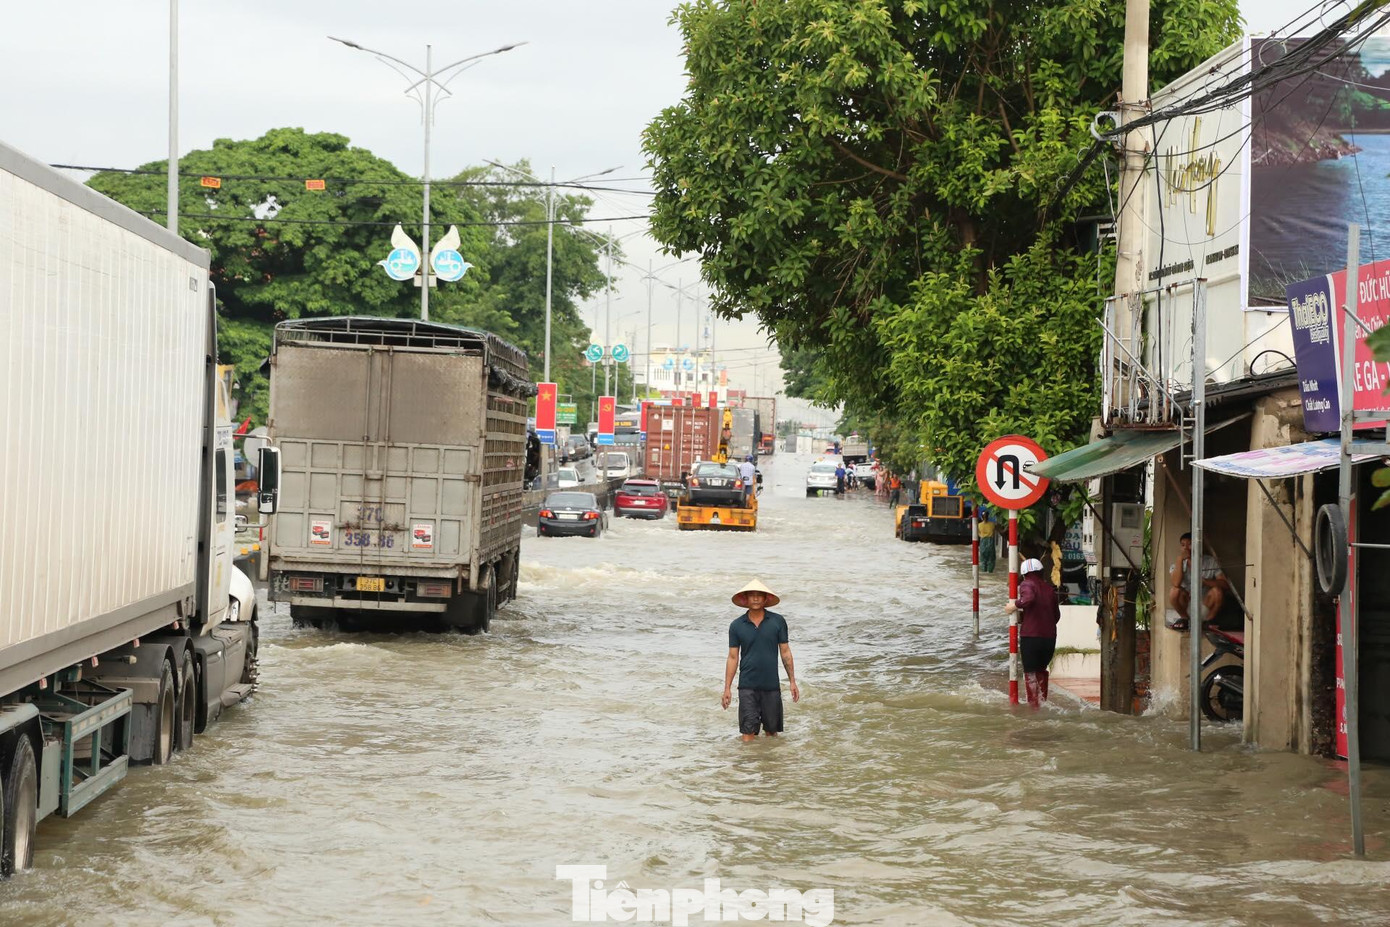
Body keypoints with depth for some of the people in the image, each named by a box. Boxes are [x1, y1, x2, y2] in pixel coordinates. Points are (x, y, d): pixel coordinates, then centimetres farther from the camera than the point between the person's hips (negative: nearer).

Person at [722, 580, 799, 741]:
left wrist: (792, 681, 4)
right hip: (747, 686, -1)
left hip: (771, 685, 1)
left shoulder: (778, 621, 0)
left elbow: (785, 652, 6)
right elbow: (733, 658, 4)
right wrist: (727, 688, 1)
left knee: (772, 731, 10)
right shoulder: (737, 626, 0)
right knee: (748, 733, -6)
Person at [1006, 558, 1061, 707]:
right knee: (1041, 670, 23)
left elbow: (1029, 598, -28)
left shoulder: (1027, 585, -5)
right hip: (1050, 637, 5)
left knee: (1030, 673, 5)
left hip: (1030, 637, -5)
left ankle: (1033, 705, 2)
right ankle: (1043, 701, 26)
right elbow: (1056, 615, 15)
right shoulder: (1050, 588, 11)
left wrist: (1015, 606, -12)